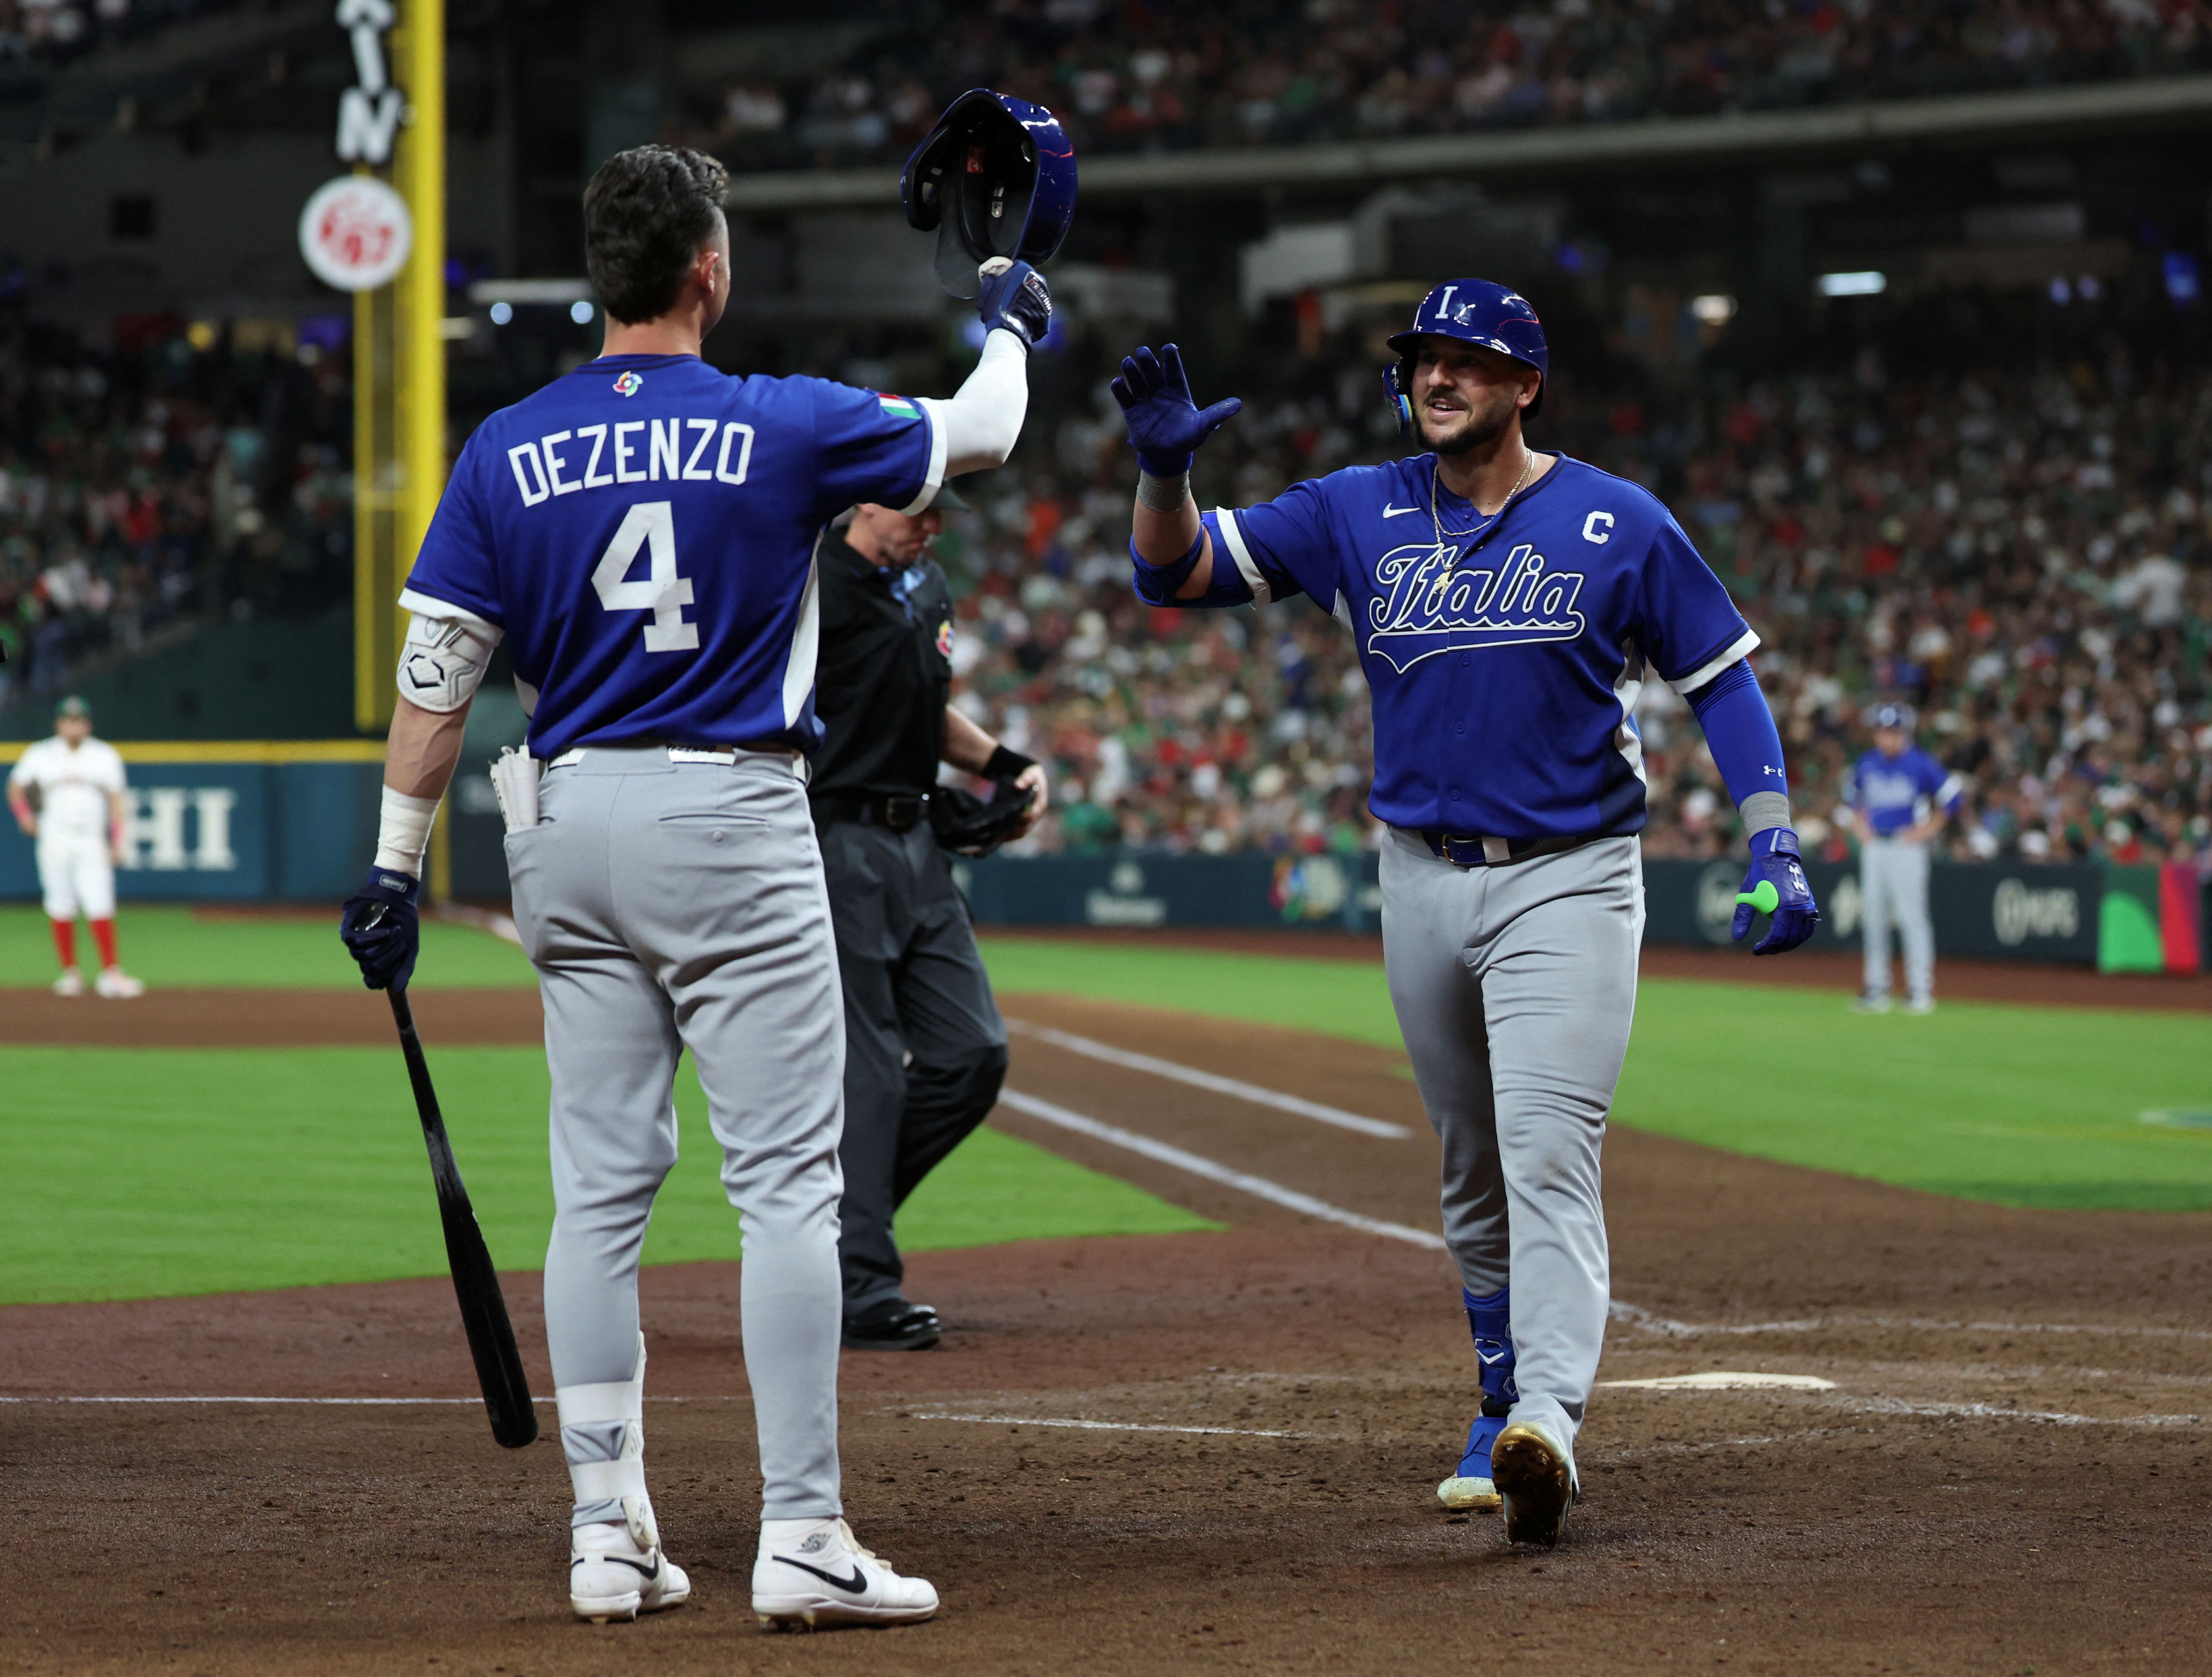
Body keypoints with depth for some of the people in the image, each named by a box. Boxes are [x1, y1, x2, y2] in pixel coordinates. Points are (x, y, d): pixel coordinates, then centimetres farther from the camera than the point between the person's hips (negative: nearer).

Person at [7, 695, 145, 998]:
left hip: (93, 844, -1)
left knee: (100, 905, -11)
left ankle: (111, 974, -11)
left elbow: (116, 799, 5)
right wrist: (24, 816, 1)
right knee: (61, 907, 2)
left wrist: (117, 842, -5)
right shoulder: (40, 755, 7)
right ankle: (70, 973, 11)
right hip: (55, 843, 1)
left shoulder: (105, 756, 7)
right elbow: (15, 786, 18)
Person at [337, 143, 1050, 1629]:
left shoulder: (508, 452, 2)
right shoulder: (783, 430, -6)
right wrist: (1011, 327, 31)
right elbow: (979, 436, 10)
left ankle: (610, 1533, 9)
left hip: (571, 831, 4)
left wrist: (398, 864, 6)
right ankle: (802, 1538, -6)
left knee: (603, 1190, 9)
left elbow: (435, 675, 0)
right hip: (733, 829, -4)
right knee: (787, 1181, -2)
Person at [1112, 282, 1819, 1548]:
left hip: (1570, 882, -4)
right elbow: (1176, 573, 2)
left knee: (1548, 1154, -18)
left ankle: (1550, 1427, -31)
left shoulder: (1617, 525, -3)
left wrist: (1776, 848, -8)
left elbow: (1723, 675, 2)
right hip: (1424, 881, 4)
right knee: (1472, 1173, 12)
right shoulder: (1359, 515, 5)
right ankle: (1509, 1408, 25)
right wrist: (1166, 470, -19)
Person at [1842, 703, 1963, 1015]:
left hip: (1906, 847, -5)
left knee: (1912, 917, -9)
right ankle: (1876, 988, 11)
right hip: (1874, 847, 5)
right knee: (1873, 919, 5)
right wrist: (1858, 825, 14)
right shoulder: (1866, 764, 8)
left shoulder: (1919, 764, -7)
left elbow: (1953, 795, -5)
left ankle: (1920, 990, -7)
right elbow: (1851, 796, 27)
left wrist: (1929, 829, -5)